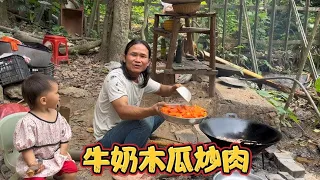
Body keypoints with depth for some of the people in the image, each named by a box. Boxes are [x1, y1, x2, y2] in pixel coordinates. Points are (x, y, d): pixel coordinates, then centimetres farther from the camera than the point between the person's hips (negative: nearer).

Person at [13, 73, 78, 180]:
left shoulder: (57, 115, -2)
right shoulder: (28, 122, -22)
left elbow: (64, 137, 5)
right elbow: (25, 147, -18)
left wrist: (62, 155, -5)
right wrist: (32, 165, -23)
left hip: (56, 158, 5)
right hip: (37, 161, -5)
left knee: (72, 170, -8)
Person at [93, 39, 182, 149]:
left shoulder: (142, 78, -1)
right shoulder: (115, 78, -25)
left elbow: (162, 90, 15)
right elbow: (123, 111, -38)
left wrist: (173, 89, -8)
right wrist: (152, 110, -55)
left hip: (124, 127, 9)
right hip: (107, 138, -8)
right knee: (145, 122, -30)